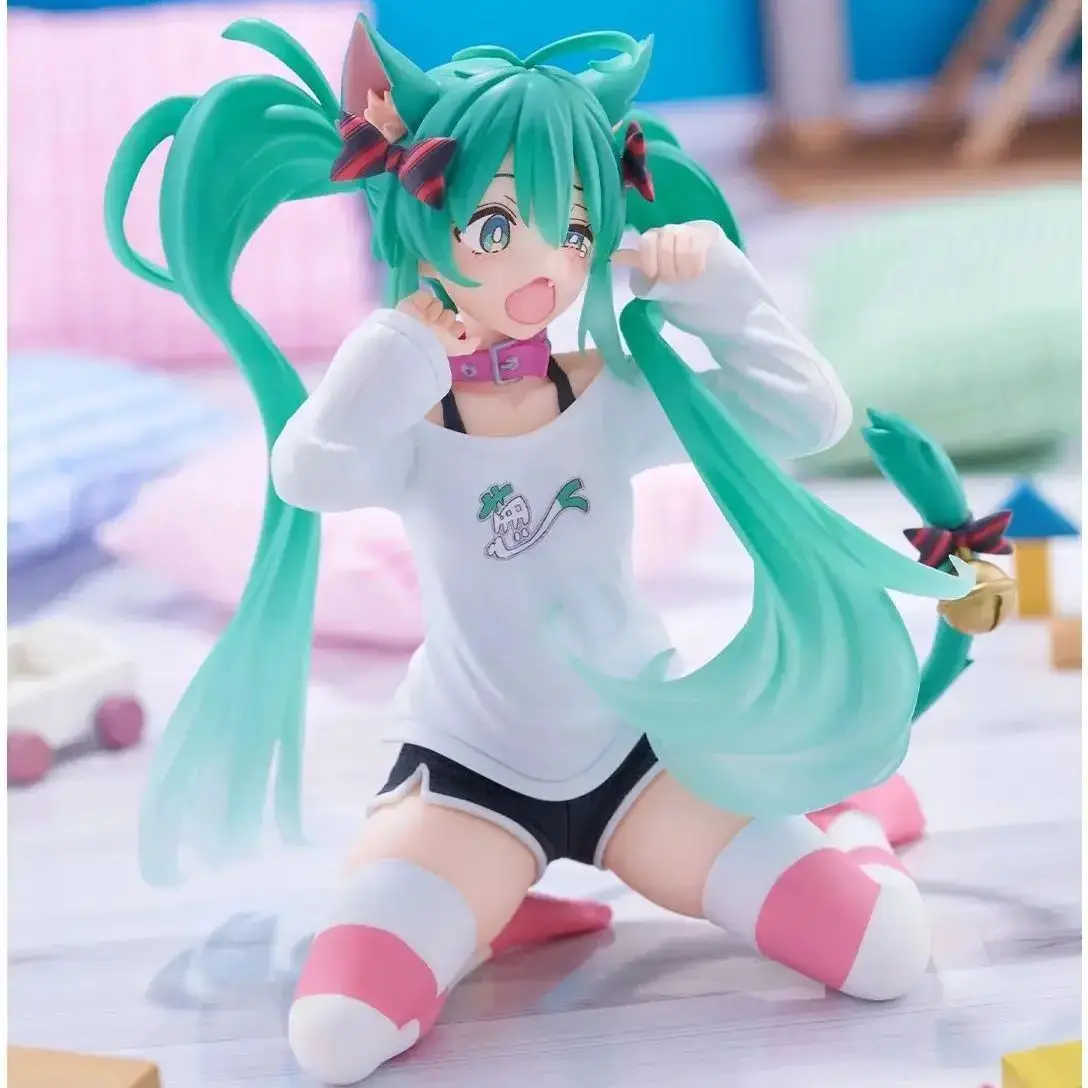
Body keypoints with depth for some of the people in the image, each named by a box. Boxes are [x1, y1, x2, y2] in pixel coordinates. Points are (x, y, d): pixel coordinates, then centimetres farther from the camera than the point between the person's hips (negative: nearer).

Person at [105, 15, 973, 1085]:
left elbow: (809, 414, -13)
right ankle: (483, 903, 12)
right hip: (468, 775, -1)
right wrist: (398, 347, -35)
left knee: (888, 950, -10)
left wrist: (712, 281, -18)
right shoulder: (411, 426, -16)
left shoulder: (617, 397, -9)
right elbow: (307, 476, -39)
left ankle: (852, 805, 26)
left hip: (634, 753, 1)